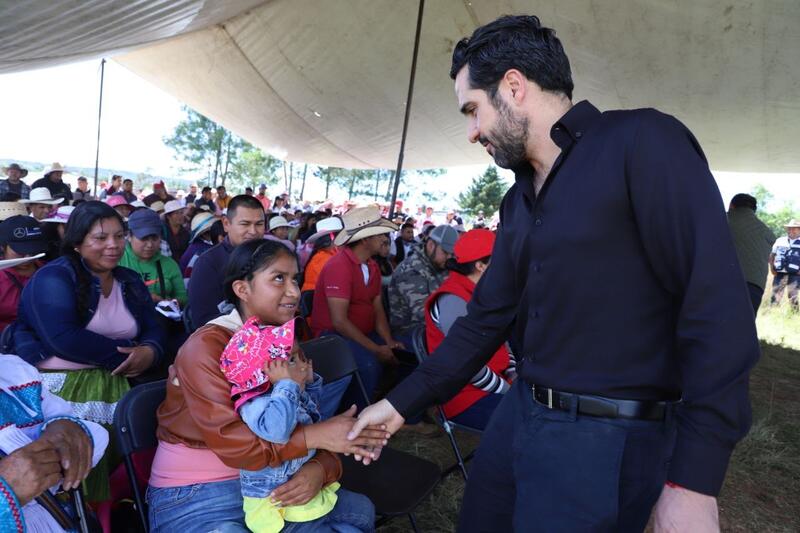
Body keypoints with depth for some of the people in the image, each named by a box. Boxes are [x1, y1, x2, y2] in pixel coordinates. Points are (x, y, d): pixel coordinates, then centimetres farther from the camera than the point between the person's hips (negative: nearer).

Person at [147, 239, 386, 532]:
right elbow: (231, 442, -27)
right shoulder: (206, 346, -18)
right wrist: (317, 436, -26)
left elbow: (310, 423, -1)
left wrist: (320, 467, -23)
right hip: (194, 496, -6)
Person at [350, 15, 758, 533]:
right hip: (520, 411, 8)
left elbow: (717, 305, -19)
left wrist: (693, 481, -21)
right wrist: (401, 401, 13)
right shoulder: (519, 200, 11)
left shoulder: (643, 142, -13)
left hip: (606, 435, -7)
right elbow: (487, 317, 14)